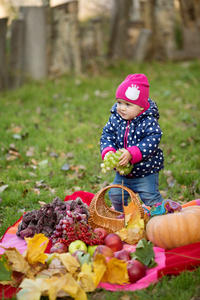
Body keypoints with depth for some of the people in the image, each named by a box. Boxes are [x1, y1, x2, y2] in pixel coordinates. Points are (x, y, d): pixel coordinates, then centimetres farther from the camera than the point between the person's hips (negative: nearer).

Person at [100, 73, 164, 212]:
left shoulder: (149, 122, -21)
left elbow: (151, 142, -29)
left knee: (150, 197, 1)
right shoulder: (115, 118, -6)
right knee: (116, 196, 18)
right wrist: (108, 152, -25)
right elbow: (107, 135, -5)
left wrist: (131, 154, -40)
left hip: (146, 171, -5)